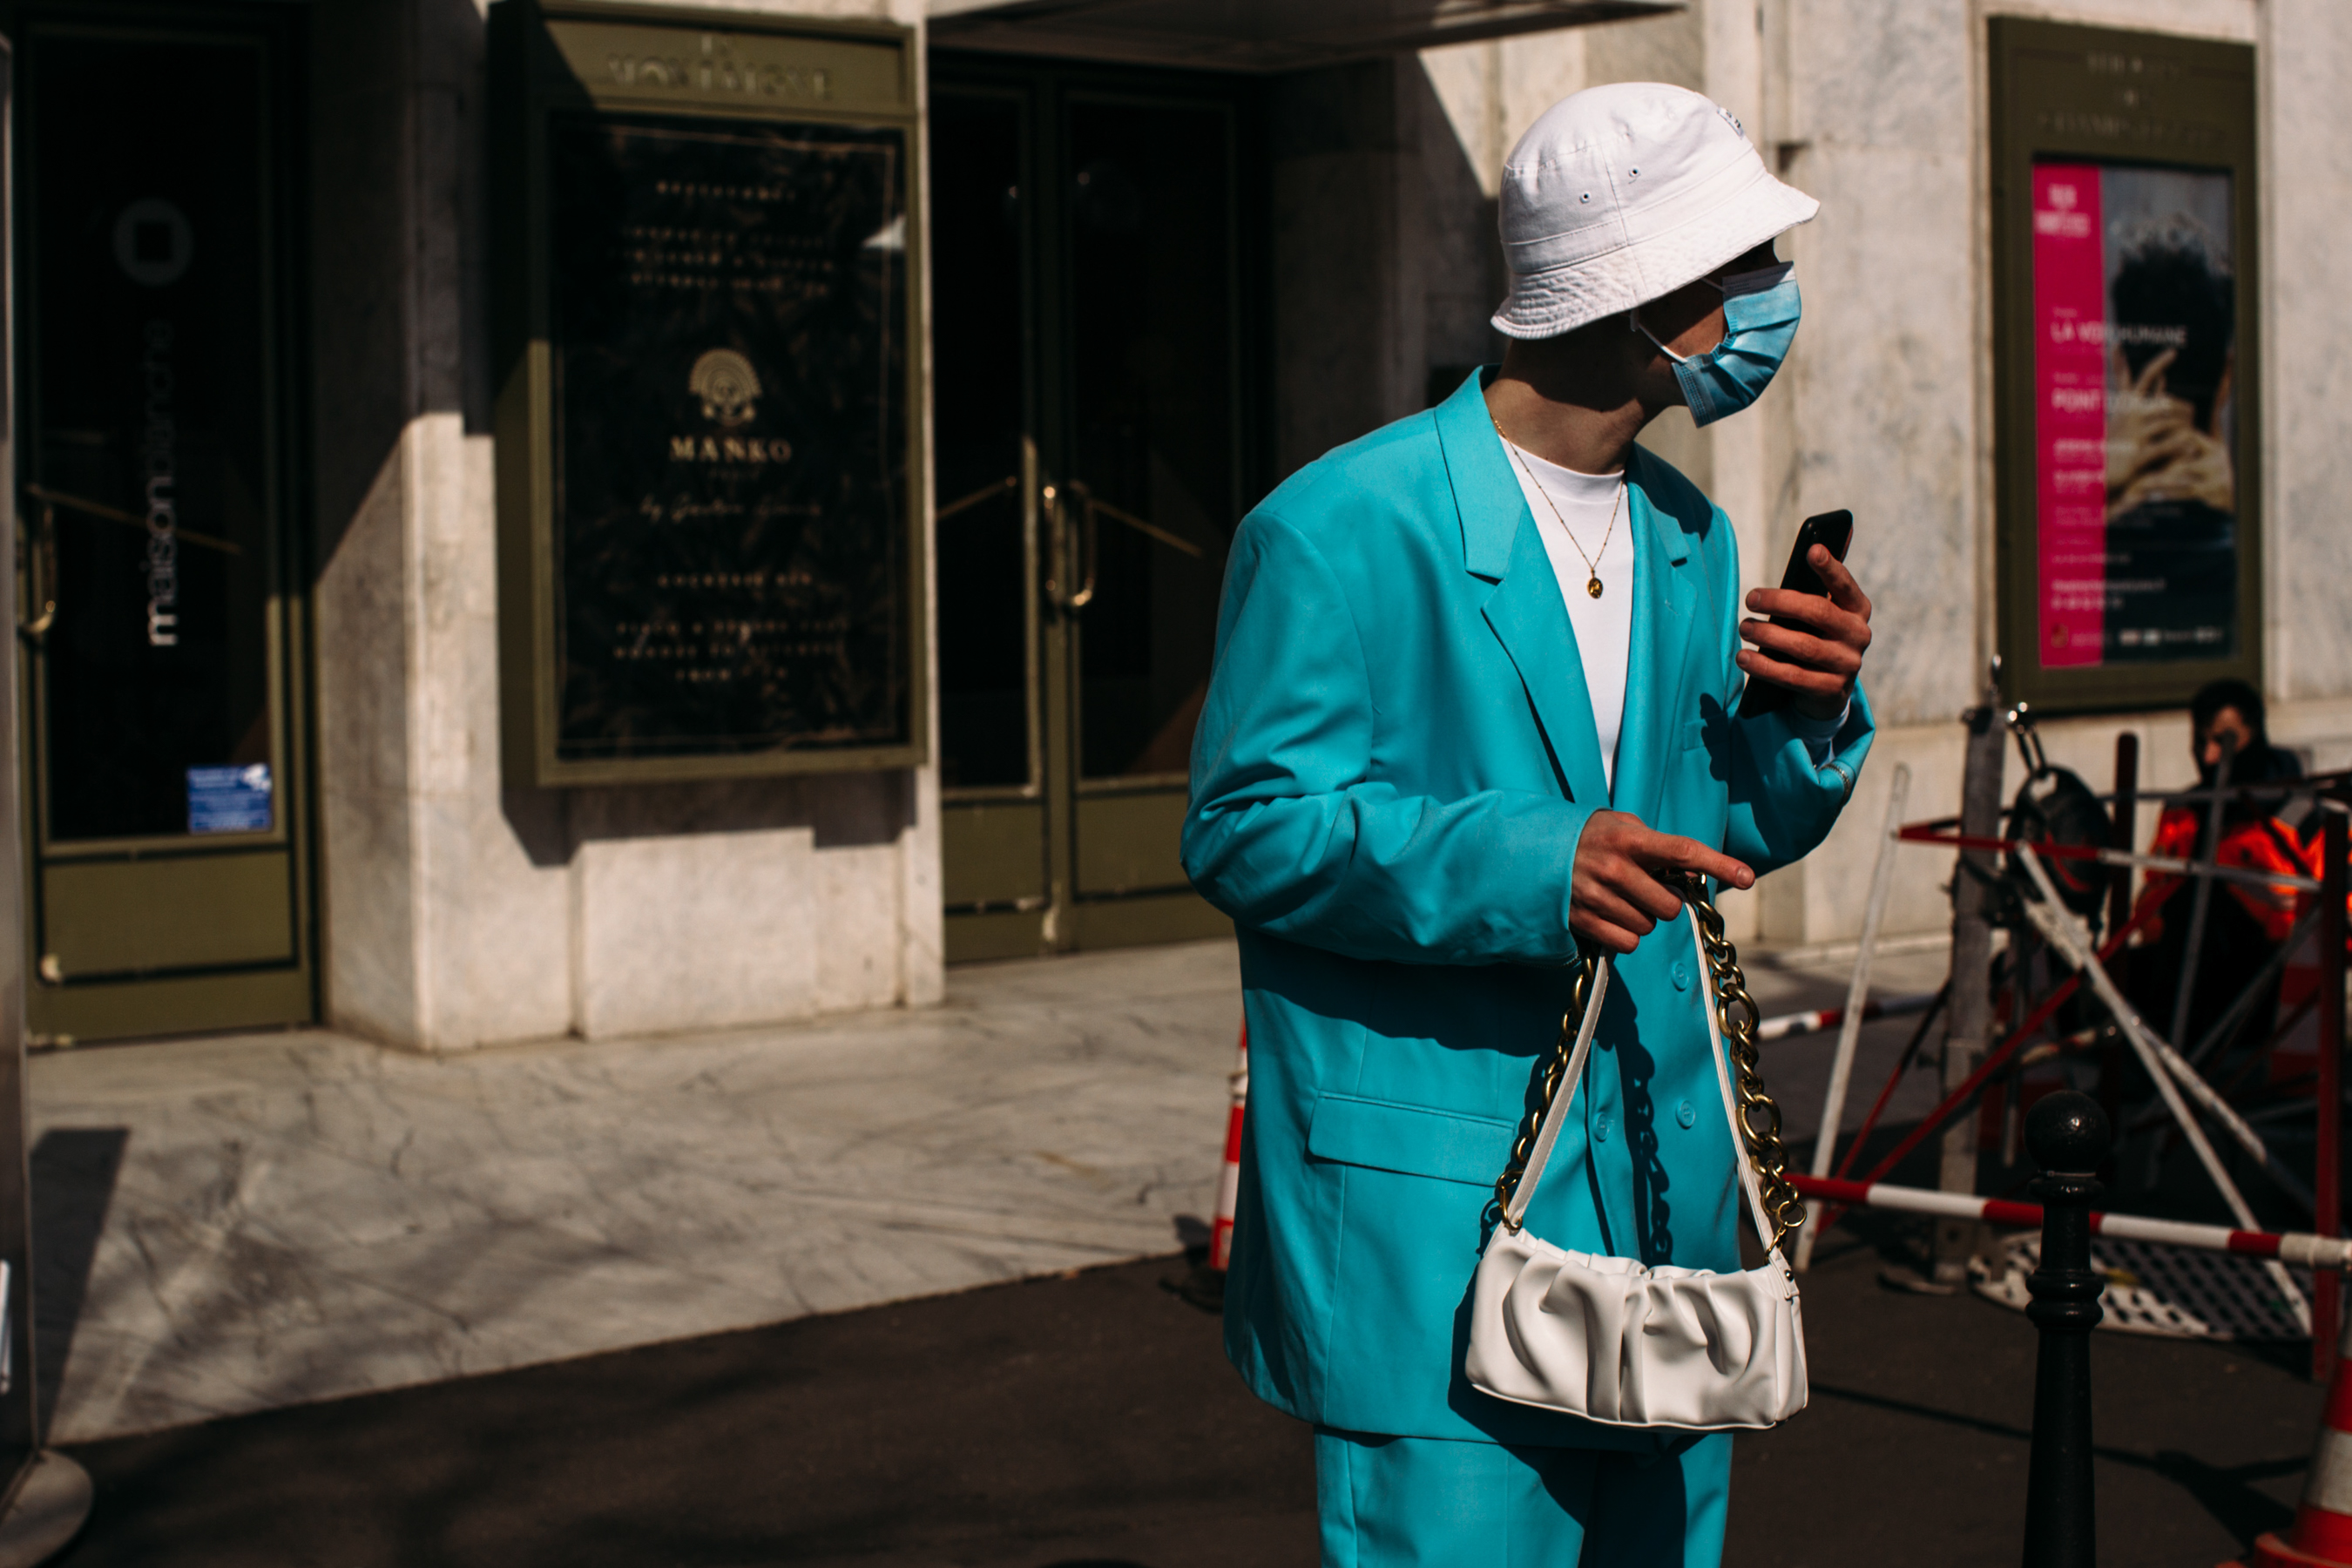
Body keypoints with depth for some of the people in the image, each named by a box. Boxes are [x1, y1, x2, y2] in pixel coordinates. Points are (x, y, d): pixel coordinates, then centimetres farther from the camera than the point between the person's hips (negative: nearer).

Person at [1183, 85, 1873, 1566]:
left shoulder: (1694, 541, 13)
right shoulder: (1341, 528, -12)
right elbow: (1248, 829, -13)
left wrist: (1809, 720, -3)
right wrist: (1522, 870, -25)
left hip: (1663, 1197, 7)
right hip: (1430, 1217, -7)